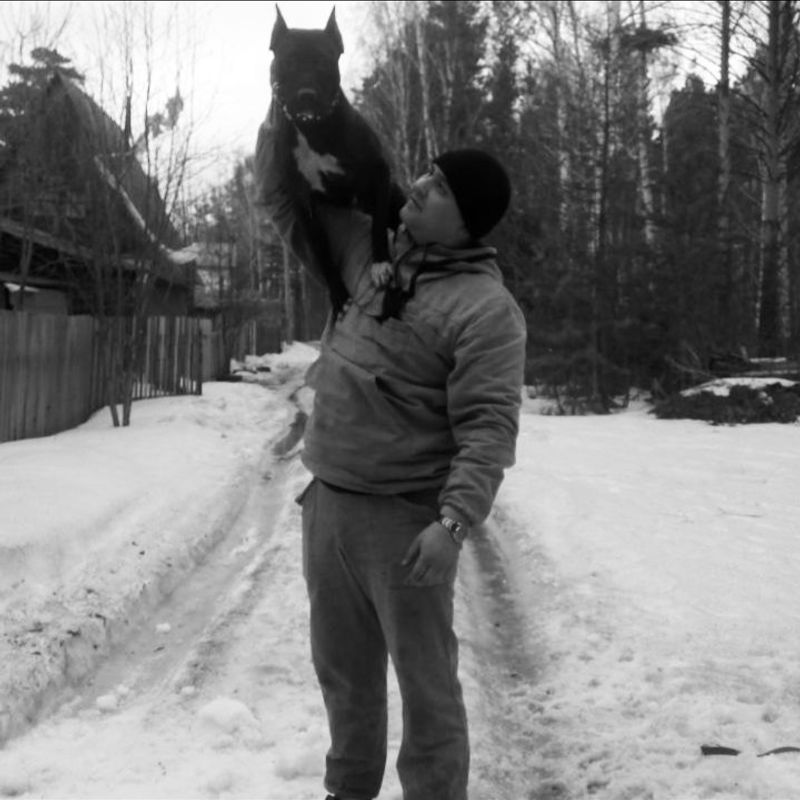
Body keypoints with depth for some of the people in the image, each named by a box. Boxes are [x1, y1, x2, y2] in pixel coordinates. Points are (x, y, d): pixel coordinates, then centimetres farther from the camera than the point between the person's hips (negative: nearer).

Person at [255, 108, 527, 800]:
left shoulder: (484, 306, -14)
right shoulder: (369, 250, 8)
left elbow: (489, 427, -21)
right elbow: (286, 200, 18)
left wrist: (456, 520, -31)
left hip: (404, 517, -7)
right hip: (326, 502, 8)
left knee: (426, 683, 4)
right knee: (344, 672, 21)